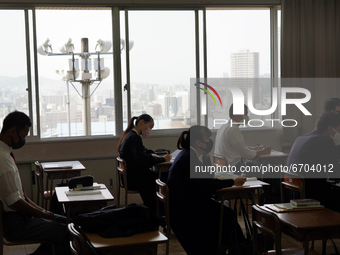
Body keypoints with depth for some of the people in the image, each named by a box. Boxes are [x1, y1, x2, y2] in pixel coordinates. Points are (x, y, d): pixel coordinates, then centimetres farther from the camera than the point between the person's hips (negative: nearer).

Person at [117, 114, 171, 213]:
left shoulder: (130, 135, 13)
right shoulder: (134, 138, -18)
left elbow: (142, 150, 31)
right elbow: (143, 161, -28)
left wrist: (150, 154, 9)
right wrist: (162, 159, -18)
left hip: (131, 176, 10)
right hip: (134, 179, -10)